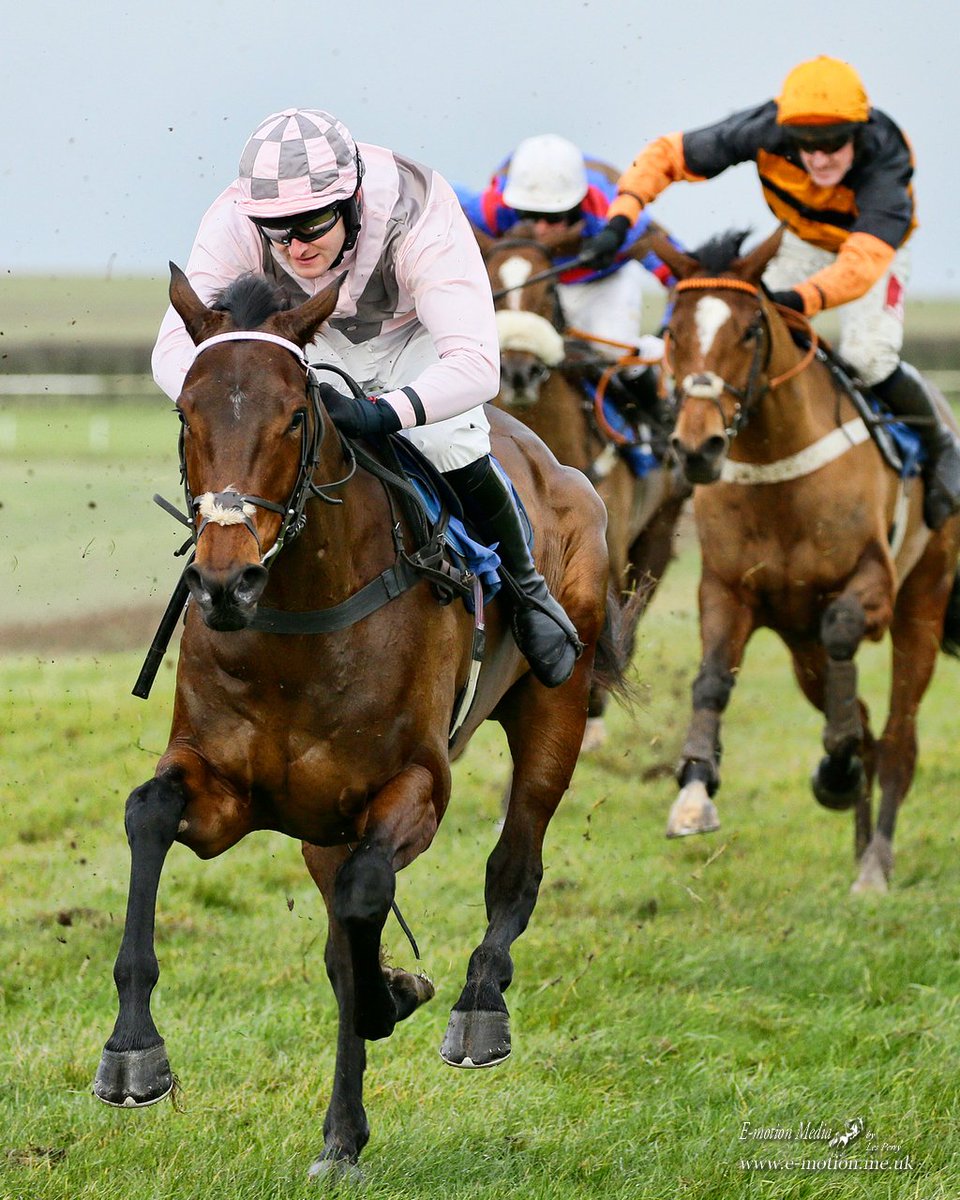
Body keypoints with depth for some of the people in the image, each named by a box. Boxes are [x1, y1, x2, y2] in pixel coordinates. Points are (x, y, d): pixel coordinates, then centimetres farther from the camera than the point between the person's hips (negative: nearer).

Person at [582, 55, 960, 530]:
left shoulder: (885, 163, -44)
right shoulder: (766, 131, -35)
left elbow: (862, 264, -55)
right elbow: (667, 154, -27)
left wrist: (798, 299, -71)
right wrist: (620, 221, -40)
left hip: (876, 247, -4)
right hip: (803, 240, 4)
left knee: (869, 358, -22)